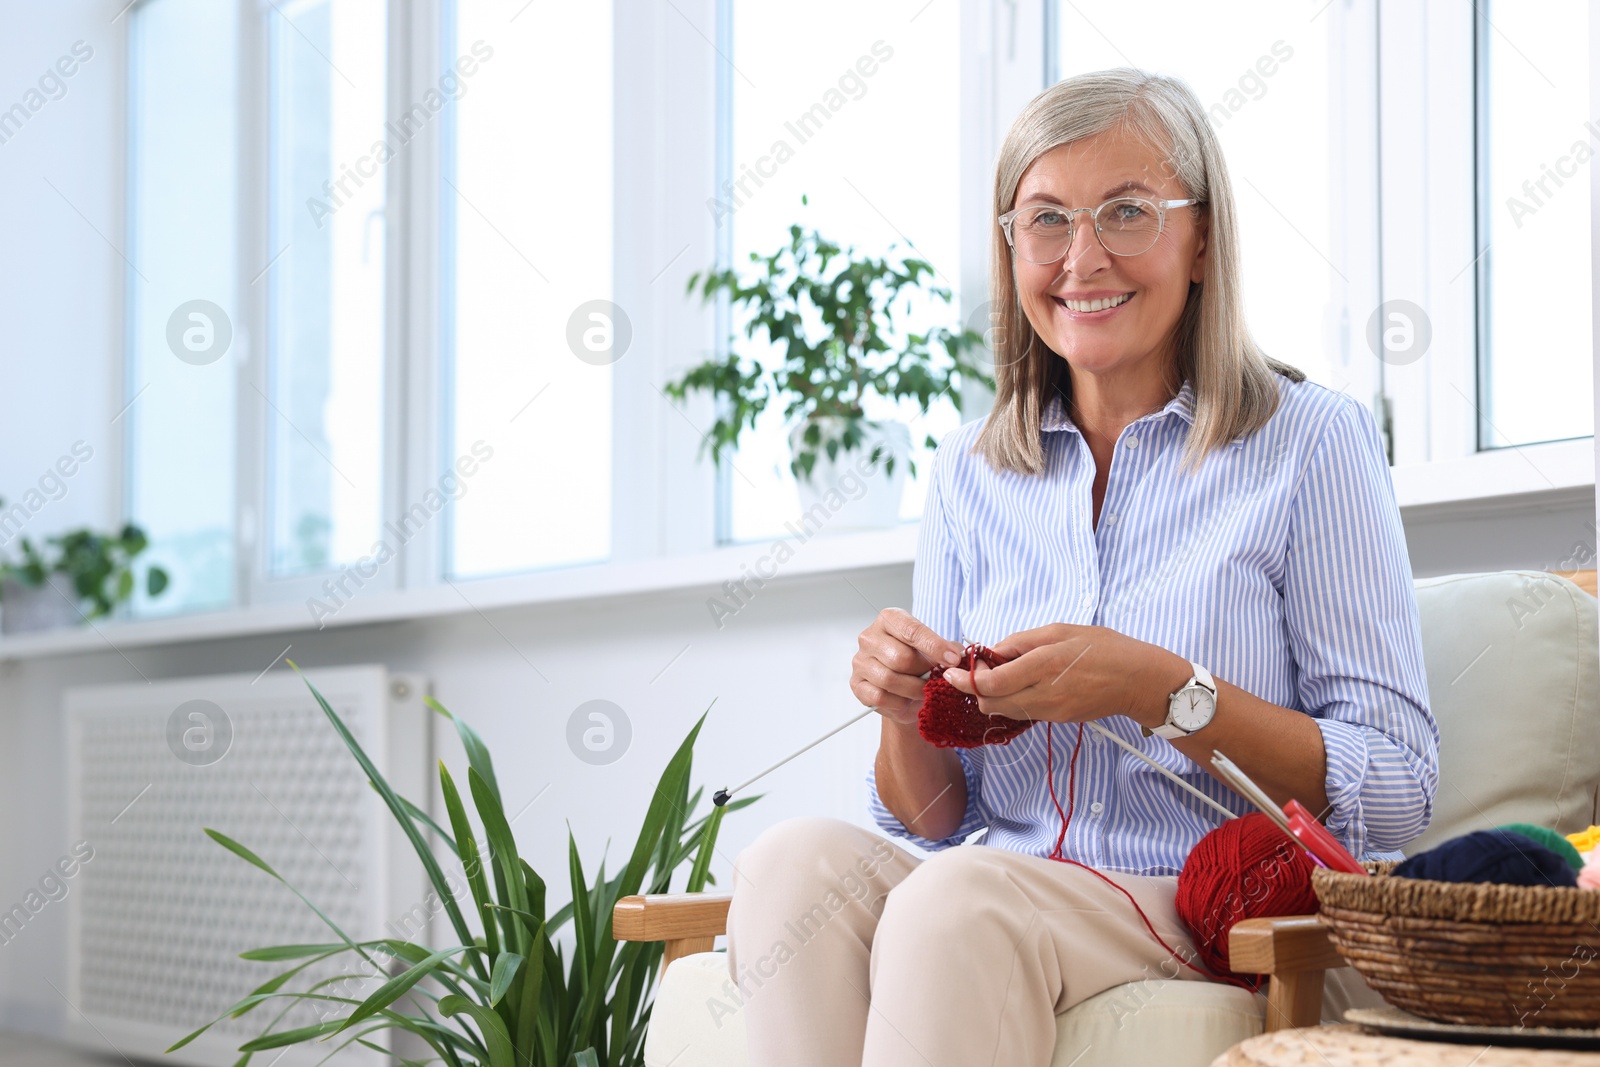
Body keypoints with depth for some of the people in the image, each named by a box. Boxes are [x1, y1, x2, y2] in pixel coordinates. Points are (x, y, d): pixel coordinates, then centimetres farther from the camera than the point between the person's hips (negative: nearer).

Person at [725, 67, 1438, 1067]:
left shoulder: (1311, 441, 0)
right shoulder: (971, 472, 13)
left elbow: (1397, 795, -6)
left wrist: (1161, 690, -18)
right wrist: (907, 716, -8)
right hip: (1014, 896, 5)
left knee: (959, 902, -34)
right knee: (795, 860, -27)